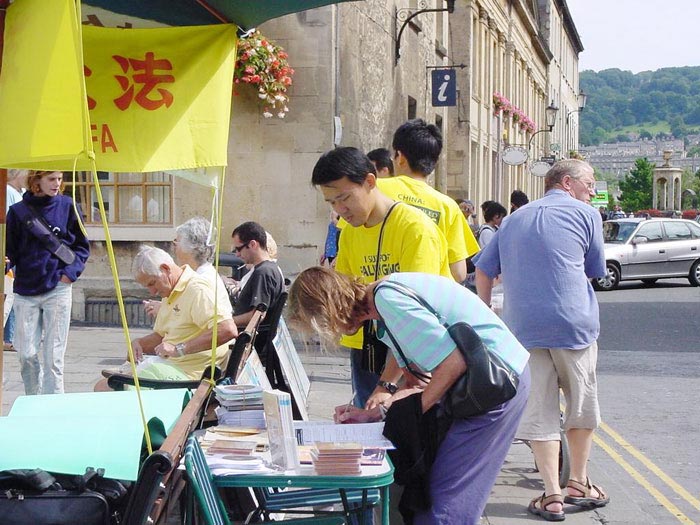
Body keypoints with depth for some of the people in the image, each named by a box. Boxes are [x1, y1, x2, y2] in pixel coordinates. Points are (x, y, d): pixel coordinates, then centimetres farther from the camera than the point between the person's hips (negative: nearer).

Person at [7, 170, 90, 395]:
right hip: (25, 291, 1)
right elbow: (10, 251, 4)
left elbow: (82, 246, 9)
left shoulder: (67, 206, 2)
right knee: (27, 355, 1)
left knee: (53, 356, -1)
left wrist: (71, 272, -4)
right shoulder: (18, 211, 3)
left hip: (58, 289, -1)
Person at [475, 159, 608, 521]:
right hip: (574, 324, -3)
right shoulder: (585, 214, 5)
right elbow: (595, 271, 12)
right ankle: (578, 484, 24)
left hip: (522, 328, 3)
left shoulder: (514, 219, 18)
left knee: (539, 413, 6)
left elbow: (483, 271, 17)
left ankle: (552, 495, 6)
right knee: (582, 409, 15)